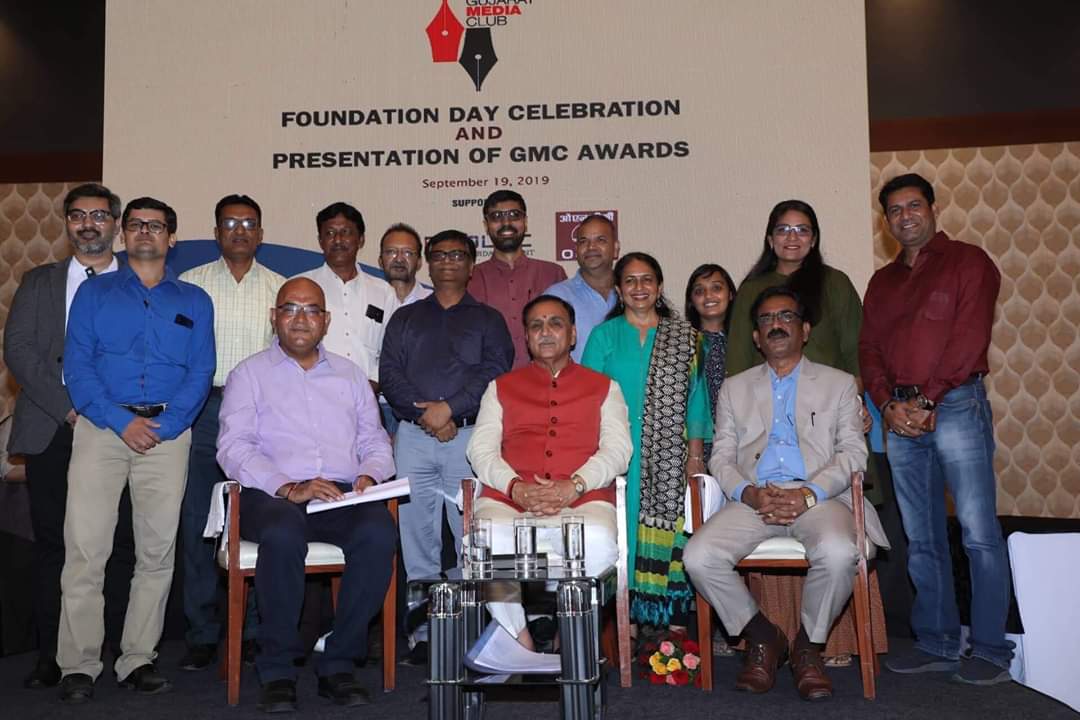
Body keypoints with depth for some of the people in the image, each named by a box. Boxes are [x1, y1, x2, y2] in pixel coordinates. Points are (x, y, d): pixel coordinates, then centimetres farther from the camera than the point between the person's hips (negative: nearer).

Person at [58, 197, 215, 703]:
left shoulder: (194, 301, 14)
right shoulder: (94, 293, 12)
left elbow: (201, 373, 4)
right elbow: (77, 366, 2)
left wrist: (164, 426, -10)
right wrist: (120, 421, -12)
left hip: (168, 432, 1)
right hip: (101, 427, -1)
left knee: (158, 551, 2)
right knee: (85, 547, -7)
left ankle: (138, 659, 12)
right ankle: (79, 665, 3)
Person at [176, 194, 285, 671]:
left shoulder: (279, 288, 11)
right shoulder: (190, 283, 10)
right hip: (202, 411, 0)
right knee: (197, 522, 1)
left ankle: (255, 628, 13)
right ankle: (202, 633, 10)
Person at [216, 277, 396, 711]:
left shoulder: (349, 374, 24)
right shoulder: (250, 374, 13)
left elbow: (375, 441, 21)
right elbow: (233, 448, -1)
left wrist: (369, 475, -3)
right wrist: (288, 487, -15)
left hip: (343, 496, 3)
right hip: (272, 496, -2)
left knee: (378, 531, -31)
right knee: (283, 535, -38)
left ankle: (338, 664, -17)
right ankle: (277, 671, -20)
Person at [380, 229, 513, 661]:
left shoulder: (488, 320, 13)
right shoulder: (405, 318, 19)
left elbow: (494, 374, -2)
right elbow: (389, 374, 6)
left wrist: (449, 408, -12)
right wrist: (424, 414, -8)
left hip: (469, 435, -2)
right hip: (413, 436, 2)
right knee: (417, 537, 3)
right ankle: (423, 631, 10)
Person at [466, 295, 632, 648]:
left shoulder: (603, 387, 21)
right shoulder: (501, 387, 24)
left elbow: (618, 448, 8)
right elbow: (481, 450, 12)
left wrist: (574, 486, -11)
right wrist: (516, 488, -8)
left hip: (582, 500, -1)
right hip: (508, 499, 1)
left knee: (598, 544, -35)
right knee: (488, 542, -33)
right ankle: (522, 646, -13)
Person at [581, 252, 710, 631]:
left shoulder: (683, 336, 10)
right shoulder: (604, 336, 9)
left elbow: (694, 397, 9)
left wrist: (695, 453, 2)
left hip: (669, 457, 1)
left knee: (669, 528, -2)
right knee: (623, 527, -2)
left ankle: (673, 621, 6)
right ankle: (625, 618, 6)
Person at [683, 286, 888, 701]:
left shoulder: (839, 384, 17)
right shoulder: (734, 388, 22)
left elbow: (853, 452, 6)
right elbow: (721, 458, 12)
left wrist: (808, 495, -12)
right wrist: (750, 494, -10)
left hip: (818, 498, -1)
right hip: (753, 500, 2)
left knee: (838, 554, -35)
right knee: (698, 557, -25)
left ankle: (808, 644, -5)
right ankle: (761, 636, 1)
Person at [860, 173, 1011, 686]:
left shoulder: (967, 262, 3)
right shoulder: (882, 281, 21)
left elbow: (969, 338, -8)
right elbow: (869, 350, 13)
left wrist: (926, 401, -13)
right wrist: (889, 405, -4)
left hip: (954, 406, -5)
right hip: (900, 416, 6)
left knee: (979, 535, -6)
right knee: (921, 541, 8)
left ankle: (990, 650, 3)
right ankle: (937, 645, 16)